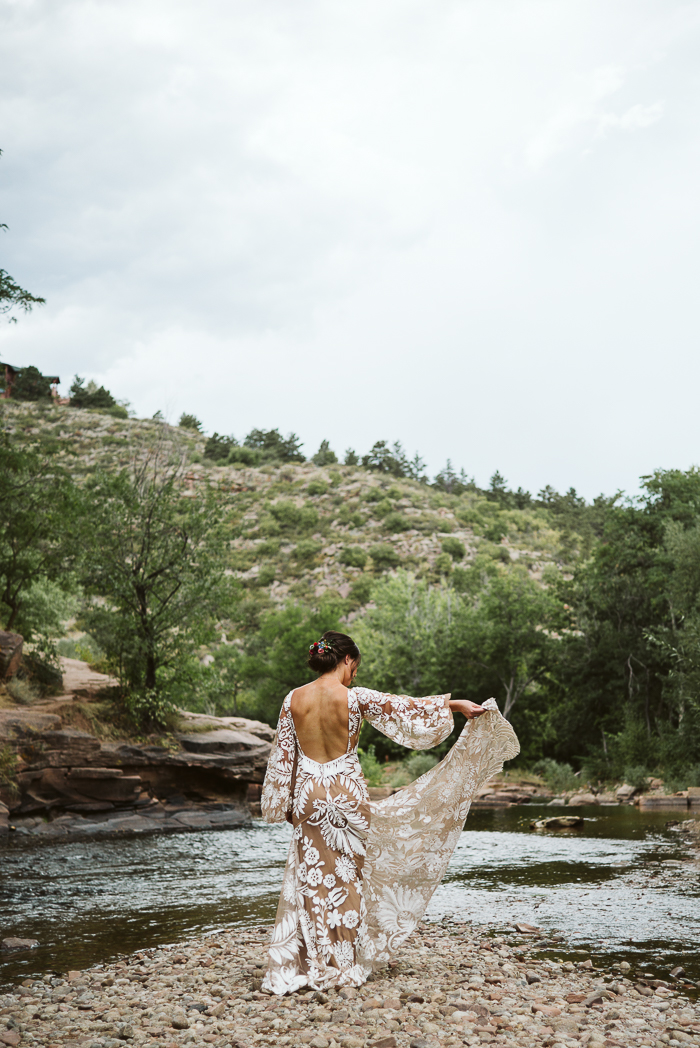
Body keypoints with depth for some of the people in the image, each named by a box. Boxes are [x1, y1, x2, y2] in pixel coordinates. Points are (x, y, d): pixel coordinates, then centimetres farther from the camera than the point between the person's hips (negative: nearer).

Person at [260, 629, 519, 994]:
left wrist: (284, 804, 13)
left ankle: (310, 964, 12)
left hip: (308, 796, 3)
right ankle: (343, 965, 17)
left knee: (311, 878, 9)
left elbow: (282, 755, 4)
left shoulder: (294, 699, -1)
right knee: (346, 877, 10)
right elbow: (405, 708, -5)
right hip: (346, 794, -3)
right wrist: (455, 704, 5)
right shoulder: (355, 698, -12)